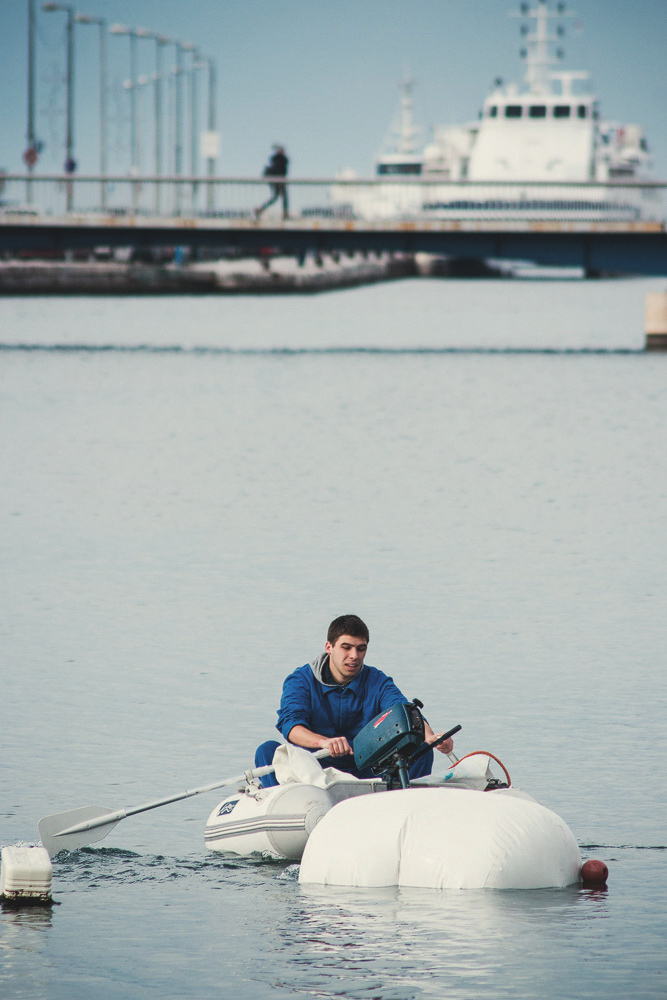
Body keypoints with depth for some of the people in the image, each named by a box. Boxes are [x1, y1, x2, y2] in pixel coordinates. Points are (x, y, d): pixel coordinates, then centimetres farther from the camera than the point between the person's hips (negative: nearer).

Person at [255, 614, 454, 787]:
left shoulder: (377, 683, 5)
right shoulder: (301, 681, -1)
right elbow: (290, 724, -20)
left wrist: (430, 737, -38)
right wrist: (323, 742, -42)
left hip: (364, 774, 2)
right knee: (268, 750, -27)